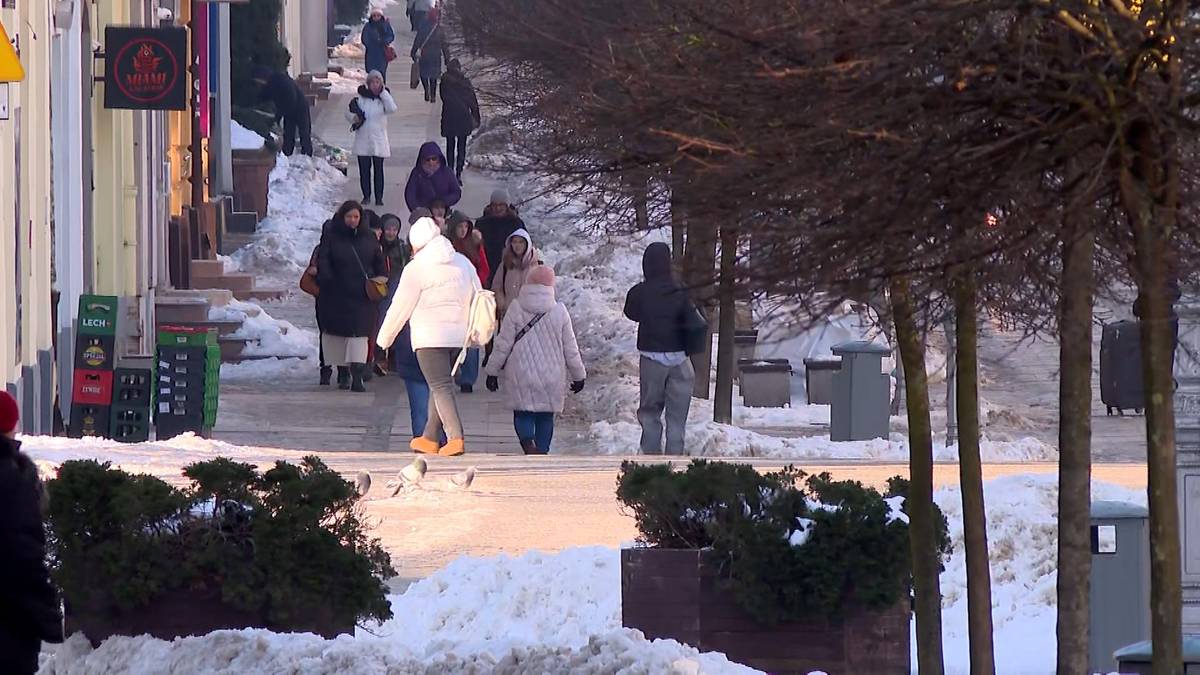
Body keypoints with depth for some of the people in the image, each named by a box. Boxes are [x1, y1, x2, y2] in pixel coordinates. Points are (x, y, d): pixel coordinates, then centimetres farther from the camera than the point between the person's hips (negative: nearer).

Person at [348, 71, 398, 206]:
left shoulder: (383, 98, 0)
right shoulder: (361, 98, 1)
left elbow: (392, 108, -19)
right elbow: (348, 112, 8)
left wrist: (383, 92, -17)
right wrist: (354, 117, -15)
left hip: (379, 139, -1)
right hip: (363, 140, 1)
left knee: (378, 169, 1)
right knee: (364, 169, 5)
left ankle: (379, 197, 8)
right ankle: (366, 196, 17)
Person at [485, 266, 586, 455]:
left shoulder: (516, 309, -7)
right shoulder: (559, 311, -5)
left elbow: (503, 344, -4)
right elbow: (570, 349, 2)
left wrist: (493, 371, 6)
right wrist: (578, 375, 13)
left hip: (521, 375, -1)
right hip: (551, 376, 1)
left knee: (522, 413, 6)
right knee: (546, 417, 13)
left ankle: (528, 443, -19)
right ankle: (542, 451, 12)